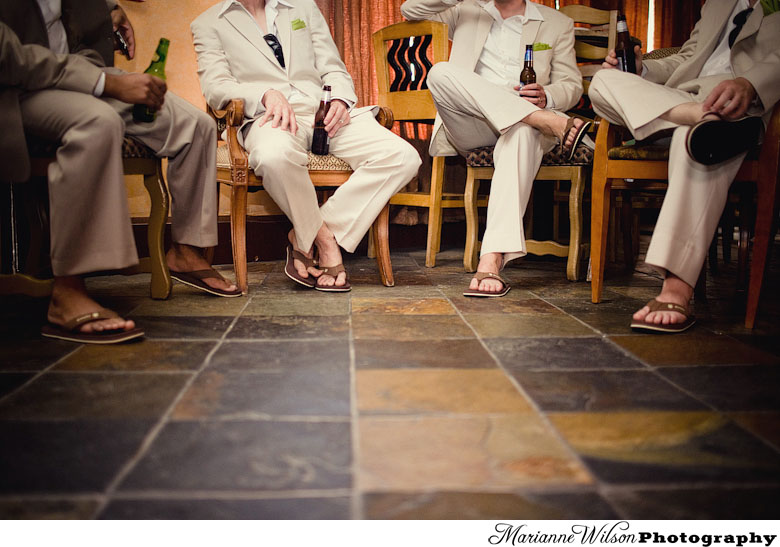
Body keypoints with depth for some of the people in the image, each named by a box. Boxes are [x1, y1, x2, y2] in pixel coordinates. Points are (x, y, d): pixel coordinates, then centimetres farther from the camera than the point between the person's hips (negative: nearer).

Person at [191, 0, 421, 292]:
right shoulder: (208, 24, 17)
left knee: (403, 157, -22)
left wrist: (340, 99, -3)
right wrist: (267, 94, -19)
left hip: (325, 112, 4)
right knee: (275, 155, -42)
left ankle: (304, 239, -21)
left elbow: (334, 69, 21)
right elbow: (215, 87, 1)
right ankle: (324, 241, -17)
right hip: (271, 116, -4)